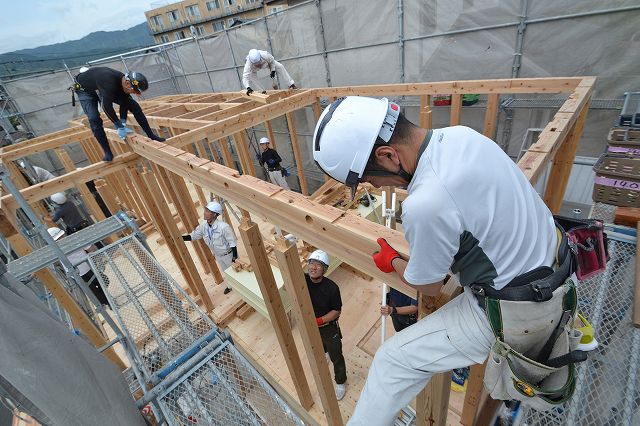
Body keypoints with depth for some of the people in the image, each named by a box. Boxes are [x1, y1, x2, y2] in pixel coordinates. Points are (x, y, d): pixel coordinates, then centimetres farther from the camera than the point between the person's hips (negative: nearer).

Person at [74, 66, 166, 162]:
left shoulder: (123, 80, -21)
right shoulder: (109, 82, -44)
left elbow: (124, 103, -11)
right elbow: (107, 106, -40)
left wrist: (123, 123, -17)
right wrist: (119, 125, -31)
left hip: (101, 89, 6)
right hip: (85, 90, -6)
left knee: (133, 105, -7)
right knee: (94, 119, -22)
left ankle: (151, 135, -1)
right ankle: (108, 153, -14)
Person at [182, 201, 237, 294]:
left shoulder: (223, 227, -34)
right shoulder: (203, 226, -14)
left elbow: (232, 243, -26)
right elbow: (192, 236, 0)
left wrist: (235, 258, -22)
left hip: (228, 254, -6)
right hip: (218, 255, 6)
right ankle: (230, 286, 55)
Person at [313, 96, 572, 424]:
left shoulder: (425, 205, -34)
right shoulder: (461, 134, -9)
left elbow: (428, 287, -13)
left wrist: (392, 262, 6)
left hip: (512, 313, -8)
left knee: (393, 361, 1)